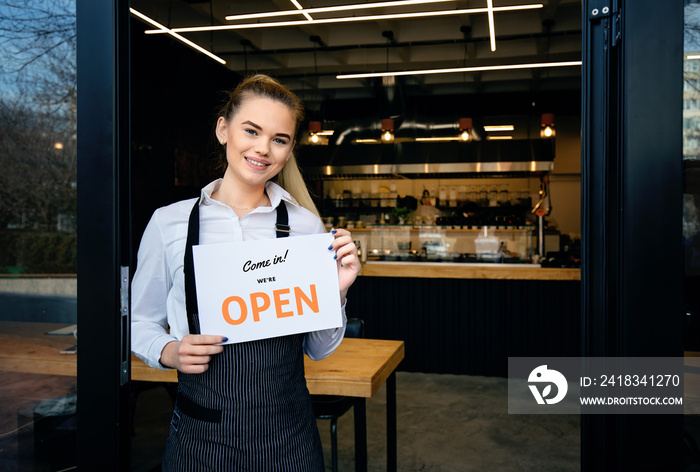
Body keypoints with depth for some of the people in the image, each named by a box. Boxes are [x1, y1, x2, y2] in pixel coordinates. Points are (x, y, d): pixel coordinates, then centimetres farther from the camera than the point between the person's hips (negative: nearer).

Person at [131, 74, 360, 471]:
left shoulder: (306, 225, -1)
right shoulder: (170, 222, -4)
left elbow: (319, 349, 4)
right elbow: (141, 322, 7)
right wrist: (170, 352, -13)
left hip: (288, 434, 1)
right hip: (201, 434, 0)